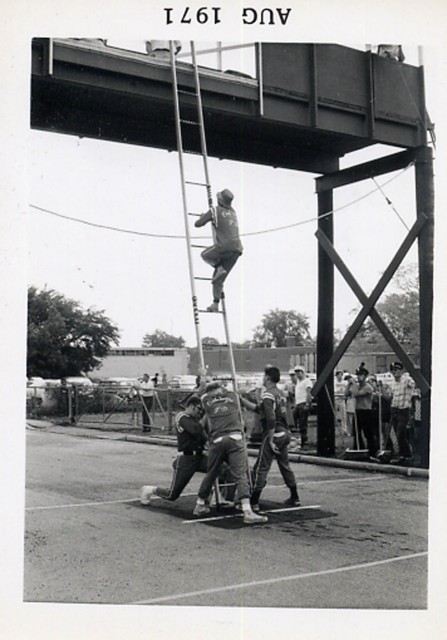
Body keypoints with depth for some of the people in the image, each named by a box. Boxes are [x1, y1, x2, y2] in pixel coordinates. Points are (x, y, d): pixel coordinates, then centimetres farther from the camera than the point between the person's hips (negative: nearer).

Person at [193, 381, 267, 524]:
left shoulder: (206, 401, 15)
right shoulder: (232, 396, 17)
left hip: (216, 441, 1)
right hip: (235, 439, -1)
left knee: (210, 474, 17)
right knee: (241, 476, -7)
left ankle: (200, 505, 30)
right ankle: (247, 512, -17)